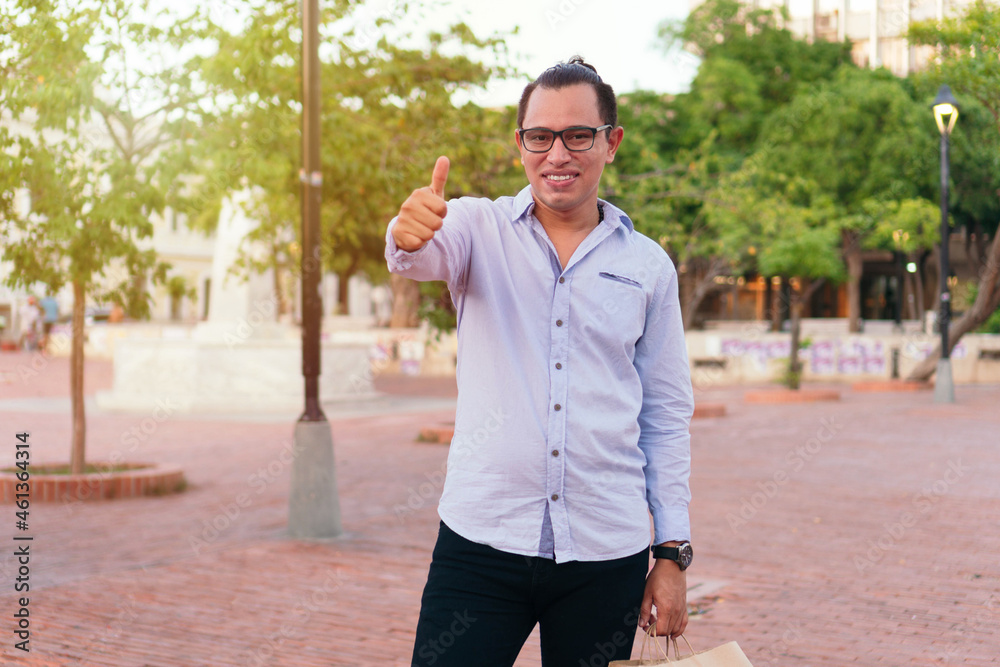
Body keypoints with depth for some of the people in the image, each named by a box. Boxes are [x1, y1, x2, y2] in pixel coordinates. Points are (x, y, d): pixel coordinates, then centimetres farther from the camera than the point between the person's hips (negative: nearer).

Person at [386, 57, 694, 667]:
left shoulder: (648, 266, 7)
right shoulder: (481, 228, 4)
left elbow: (666, 417, 10)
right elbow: (425, 257, -19)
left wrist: (672, 554, 7)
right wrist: (410, 233, -43)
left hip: (606, 555, 1)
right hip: (480, 543, -1)